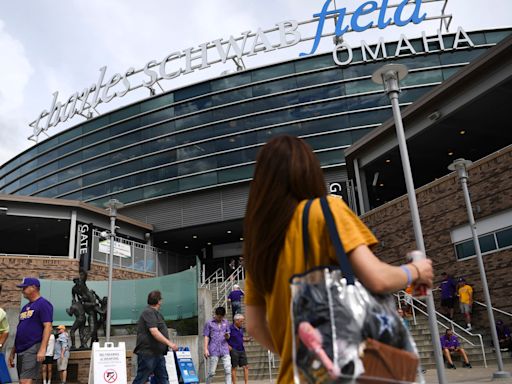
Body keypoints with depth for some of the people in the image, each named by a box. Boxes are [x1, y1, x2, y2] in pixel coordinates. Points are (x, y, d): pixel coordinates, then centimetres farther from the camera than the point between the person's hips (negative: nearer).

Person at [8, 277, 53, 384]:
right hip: (20, 350, 9)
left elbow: (47, 327, -14)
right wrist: (13, 351, 22)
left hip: (33, 348, -9)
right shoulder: (26, 307, 20)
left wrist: (42, 349, -22)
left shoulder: (43, 304, -6)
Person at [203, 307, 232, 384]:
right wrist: (206, 349, -8)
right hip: (214, 351, -3)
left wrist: (227, 336, -9)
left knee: (228, 370, -6)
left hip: (225, 350, 3)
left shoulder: (226, 322, 11)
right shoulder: (209, 323, 0)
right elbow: (206, 337, 0)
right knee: (211, 372, 2)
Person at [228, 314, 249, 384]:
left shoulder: (241, 328, 10)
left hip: (241, 350, 7)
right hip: (234, 350, -7)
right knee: (234, 368, 2)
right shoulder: (230, 328, -12)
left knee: (246, 367, 3)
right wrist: (228, 346, -15)